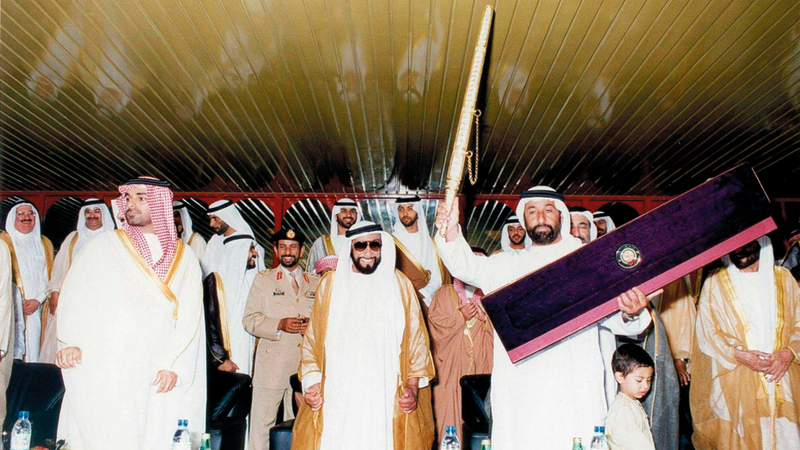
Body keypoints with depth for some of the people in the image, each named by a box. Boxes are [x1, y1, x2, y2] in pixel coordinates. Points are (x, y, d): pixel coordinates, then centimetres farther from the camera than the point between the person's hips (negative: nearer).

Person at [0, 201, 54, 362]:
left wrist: (38, 300, -5)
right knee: (13, 348, -11)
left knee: (33, 347, -3)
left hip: (36, 307, 3)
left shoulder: (45, 244, 17)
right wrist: (20, 301, -11)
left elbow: (49, 277, 11)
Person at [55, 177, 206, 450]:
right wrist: (70, 342, -11)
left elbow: (189, 318, 4)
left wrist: (174, 365, -7)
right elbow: (75, 296, 4)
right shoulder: (103, 246, 11)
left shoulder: (184, 258, 11)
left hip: (156, 377, 1)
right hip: (100, 373, -1)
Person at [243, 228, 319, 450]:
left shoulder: (315, 283, 16)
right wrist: (280, 324, -13)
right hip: (271, 363, -2)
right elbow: (249, 319, 2)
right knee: (262, 421, -2)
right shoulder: (263, 279, 10)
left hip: (306, 364, 2)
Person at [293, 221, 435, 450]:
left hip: (387, 398, 0)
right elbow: (312, 339, 10)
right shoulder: (330, 284, 7)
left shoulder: (400, 285, 7)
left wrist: (413, 386, -1)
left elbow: (417, 339, 7)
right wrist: (311, 383, 0)